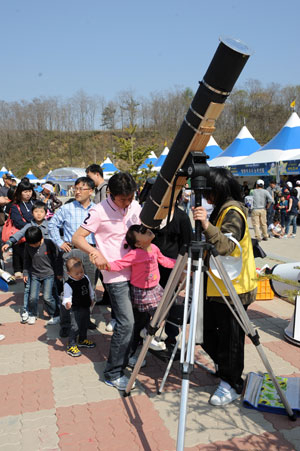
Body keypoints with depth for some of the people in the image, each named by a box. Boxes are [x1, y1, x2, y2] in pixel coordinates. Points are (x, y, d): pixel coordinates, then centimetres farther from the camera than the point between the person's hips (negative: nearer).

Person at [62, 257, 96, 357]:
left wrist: (92, 298, 22)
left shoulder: (86, 278, -2)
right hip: (75, 309, -7)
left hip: (86, 307, 7)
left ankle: (82, 340, 42)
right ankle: (71, 346, 8)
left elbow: (90, 289, 13)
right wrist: (66, 303, -43)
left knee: (85, 325, 21)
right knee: (75, 327, -5)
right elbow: (67, 296, -23)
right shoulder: (68, 284, -22)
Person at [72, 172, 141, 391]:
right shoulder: (99, 211, -13)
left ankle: (129, 356, 36)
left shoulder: (135, 206, 4)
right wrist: (96, 253, -26)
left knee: (132, 321, 14)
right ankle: (113, 374, 5)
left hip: (136, 271, 6)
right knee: (126, 322, -10)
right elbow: (77, 237, -11)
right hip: (116, 275, -6)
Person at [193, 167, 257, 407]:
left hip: (233, 289, -10)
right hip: (216, 287, 10)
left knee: (230, 337, 3)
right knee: (209, 335, 18)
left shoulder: (233, 212, -17)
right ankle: (223, 369, 40)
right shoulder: (221, 210, 13)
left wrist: (207, 225, -43)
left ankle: (232, 384, 20)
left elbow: (227, 245, -32)